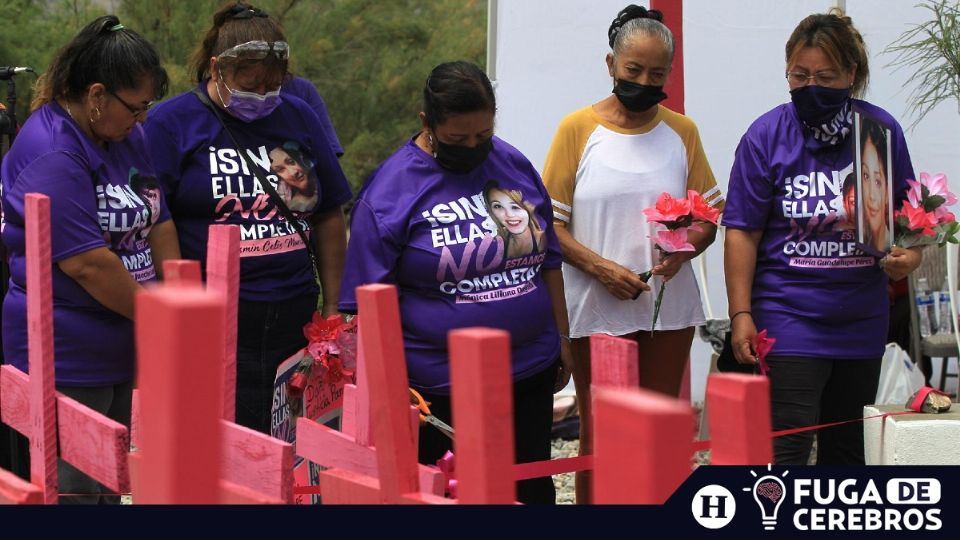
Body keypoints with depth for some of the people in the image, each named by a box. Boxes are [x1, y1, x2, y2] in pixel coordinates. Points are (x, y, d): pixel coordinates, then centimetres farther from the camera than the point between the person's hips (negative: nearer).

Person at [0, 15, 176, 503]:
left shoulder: (128, 137, 10)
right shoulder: (50, 155, -19)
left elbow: (160, 225, 10)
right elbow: (87, 264, -22)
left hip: (125, 350, 9)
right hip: (67, 360, -9)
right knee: (75, 489, -3)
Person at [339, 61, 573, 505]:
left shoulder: (515, 167, 5)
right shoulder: (388, 193, -10)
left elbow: (548, 261, 15)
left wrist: (561, 341, 15)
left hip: (531, 374, 5)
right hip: (438, 392, -4)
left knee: (533, 490, 13)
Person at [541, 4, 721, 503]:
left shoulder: (681, 131, 7)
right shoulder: (578, 129, -2)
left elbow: (708, 217, 9)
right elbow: (550, 223, -3)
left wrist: (684, 248, -12)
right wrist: (599, 266, -18)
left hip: (670, 307, 3)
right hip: (598, 309, -3)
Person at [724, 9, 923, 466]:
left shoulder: (882, 130, 2)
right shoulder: (767, 135, -6)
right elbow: (743, 233, -5)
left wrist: (909, 255, -9)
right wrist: (741, 314, -10)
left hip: (862, 320, 4)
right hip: (790, 319, -4)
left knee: (848, 448, 13)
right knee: (787, 449, -11)